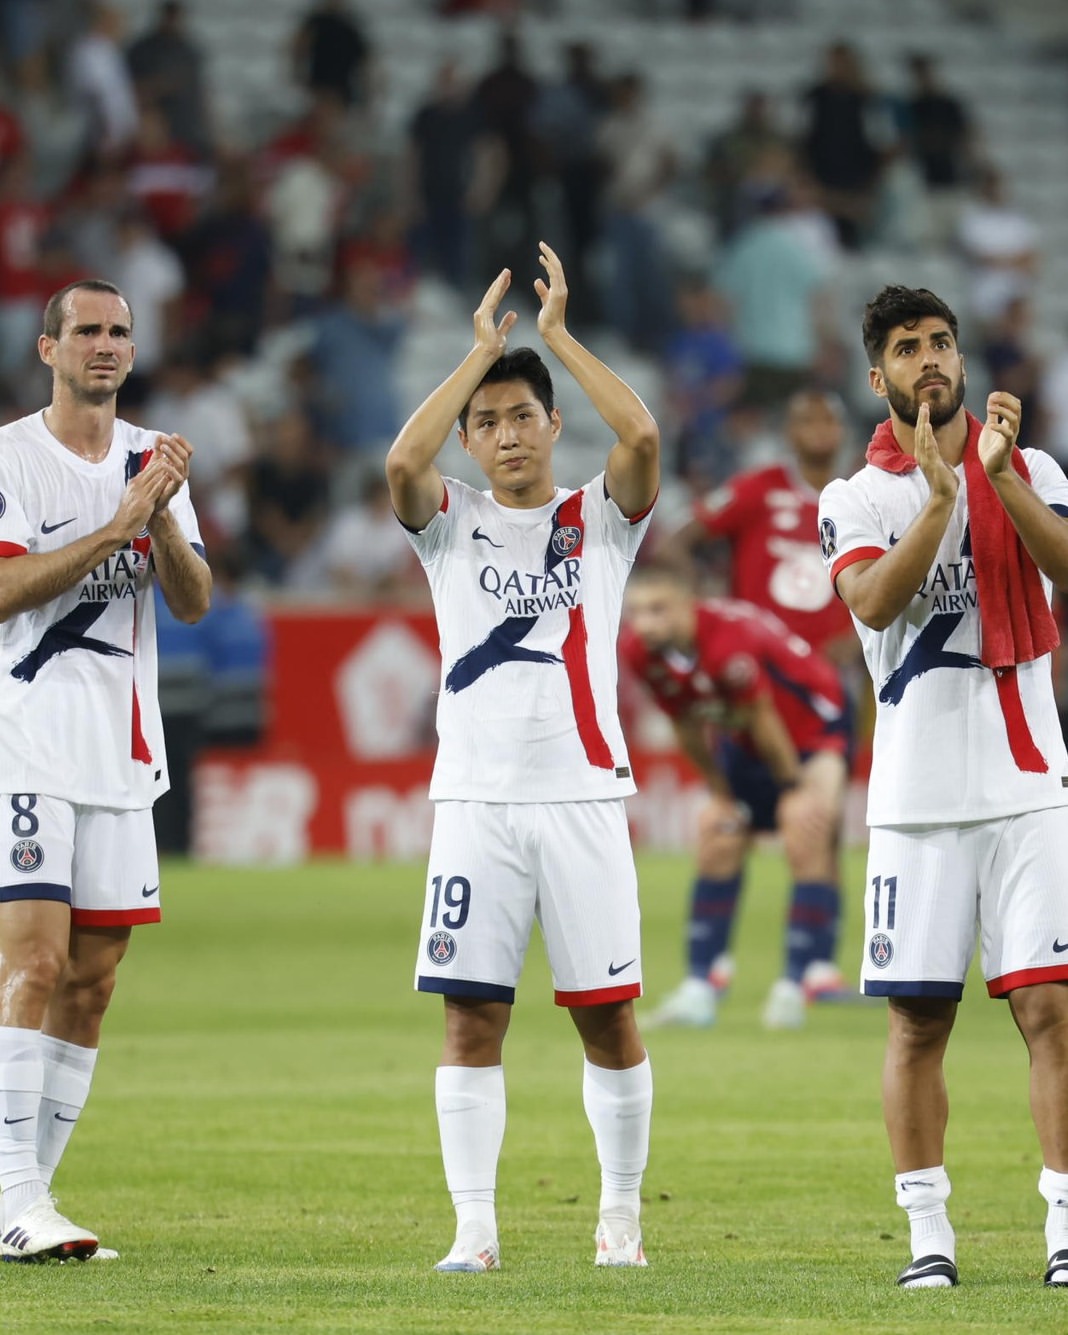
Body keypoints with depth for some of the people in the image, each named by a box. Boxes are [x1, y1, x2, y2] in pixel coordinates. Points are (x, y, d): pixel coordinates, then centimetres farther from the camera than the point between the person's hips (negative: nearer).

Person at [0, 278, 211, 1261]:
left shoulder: (152, 461, 13)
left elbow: (194, 601, 4)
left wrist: (162, 519, -14)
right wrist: (118, 525, -20)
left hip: (120, 753, 6)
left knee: (90, 982, 5)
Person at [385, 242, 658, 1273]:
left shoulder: (600, 518, 8)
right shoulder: (451, 524, 10)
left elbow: (642, 436, -12)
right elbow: (402, 462, -12)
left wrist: (557, 334, -5)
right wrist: (482, 349, -6)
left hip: (582, 795, 0)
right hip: (476, 799, 0)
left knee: (609, 1017, 1)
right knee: (471, 1019, -3)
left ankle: (621, 1212, 13)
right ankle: (474, 1225, -1)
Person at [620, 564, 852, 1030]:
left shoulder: (728, 641, -40)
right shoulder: (639, 651, -17)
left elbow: (764, 721, -26)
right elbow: (687, 725, -2)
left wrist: (796, 786, -14)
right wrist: (720, 794, 4)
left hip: (813, 724, -7)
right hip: (744, 739, 7)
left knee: (806, 839, -19)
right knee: (718, 839, 3)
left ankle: (796, 984, -16)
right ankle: (703, 983, 9)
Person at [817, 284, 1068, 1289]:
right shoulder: (854, 501, 6)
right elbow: (873, 602, -13)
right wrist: (939, 496, -22)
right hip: (916, 795, 0)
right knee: (917, 1020, 1)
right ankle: (928, 1234, 8)